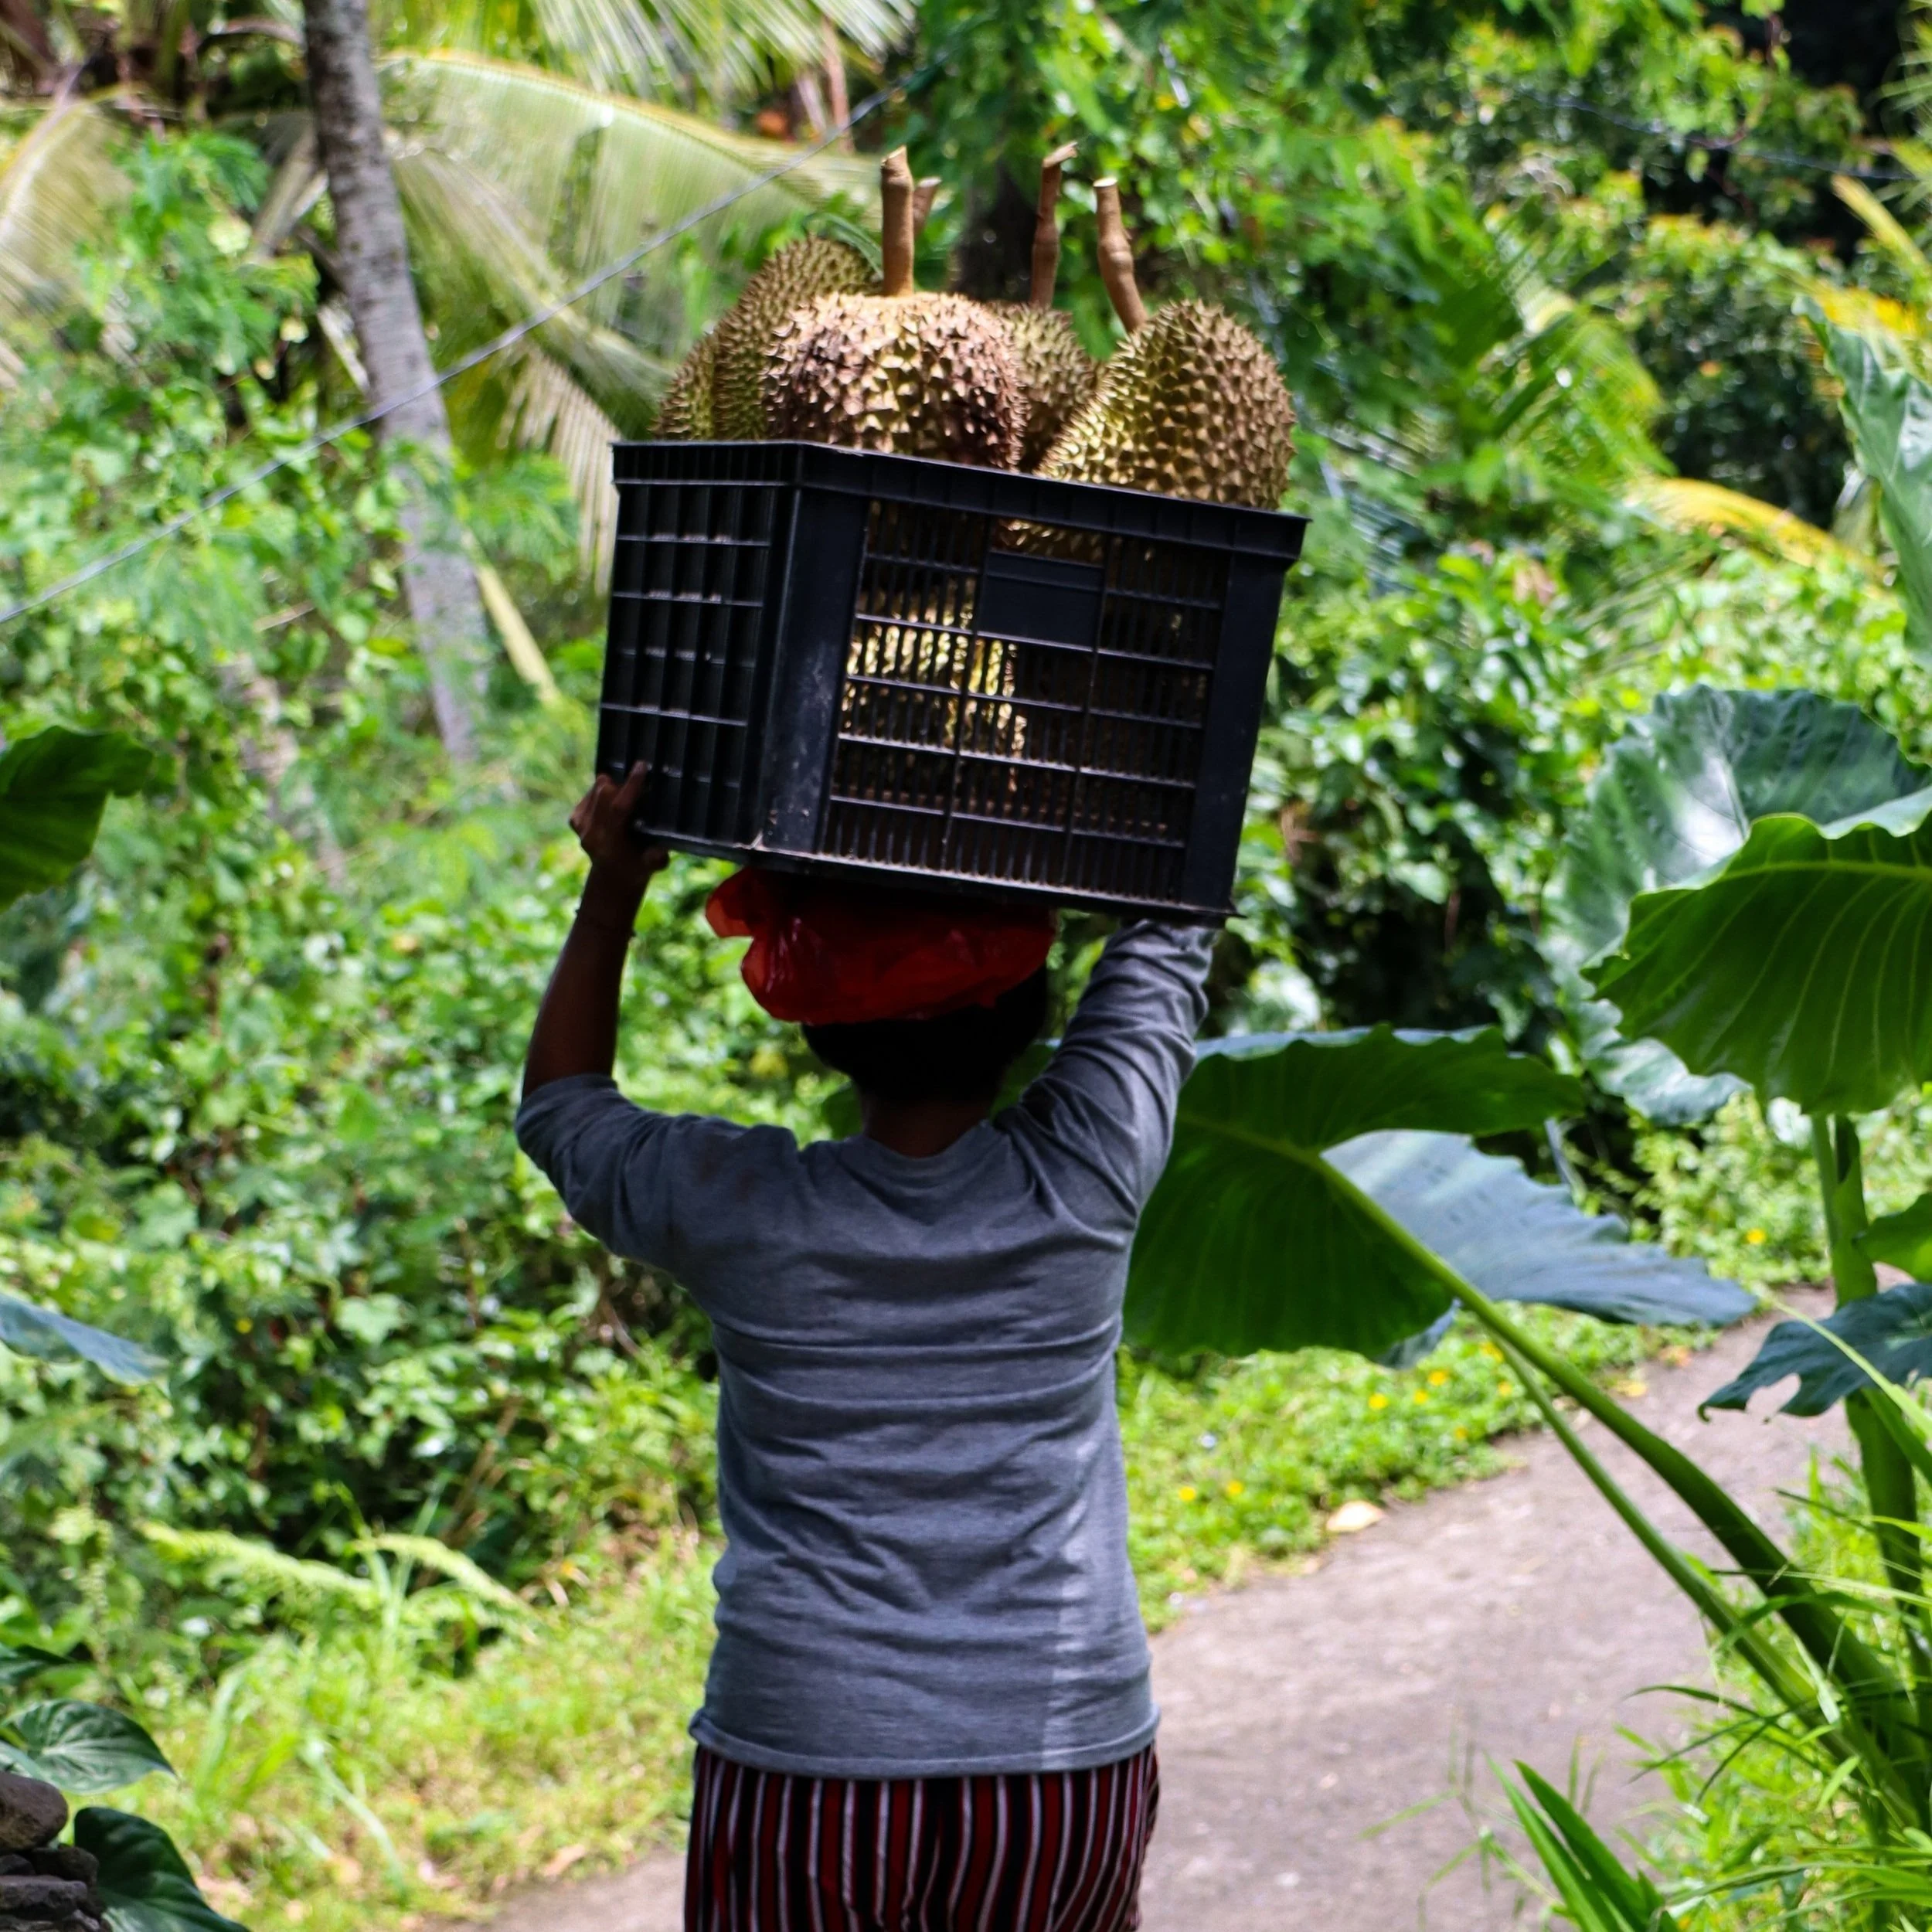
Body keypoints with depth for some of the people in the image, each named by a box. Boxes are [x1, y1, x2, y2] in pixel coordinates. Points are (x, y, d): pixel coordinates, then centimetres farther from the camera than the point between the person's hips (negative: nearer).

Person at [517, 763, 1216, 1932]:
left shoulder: (742, 1210, -6)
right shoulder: (1084, 1185, -6)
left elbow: (561, 1111, 15)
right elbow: (1166, 944, 10)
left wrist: (616, 892, 8)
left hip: (805, 1770, -1)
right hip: (1070, 1759, 1)